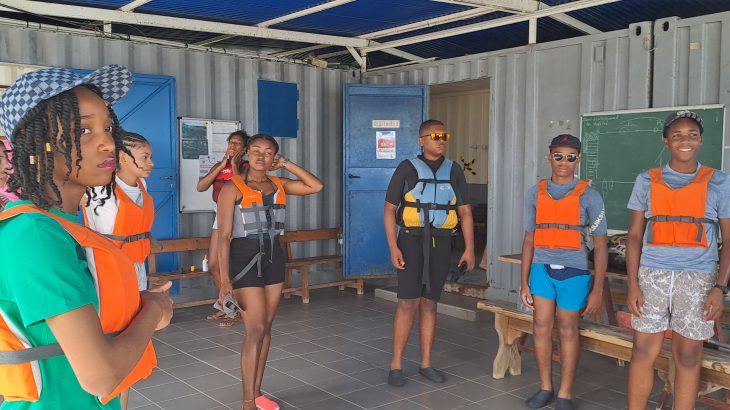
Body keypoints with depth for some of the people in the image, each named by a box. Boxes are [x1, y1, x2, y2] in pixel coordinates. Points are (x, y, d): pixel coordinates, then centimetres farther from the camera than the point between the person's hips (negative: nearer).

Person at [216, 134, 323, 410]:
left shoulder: (279, 185, 8)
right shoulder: (233, 188, -8)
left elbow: (316, 186, 4)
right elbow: (223, 236, -11)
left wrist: (286, 165, 2)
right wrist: (225, 279, -17)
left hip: (274, 257, 6)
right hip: (245, 258, -6)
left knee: (266, 328, 10)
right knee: (255, 330, -9)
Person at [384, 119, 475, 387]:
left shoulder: (453, 171, 8)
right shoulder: (407, 169, -2)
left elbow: (465, 212, 9)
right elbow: (389, 209, -3)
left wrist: (469, 248, 1)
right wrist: (393, 248, -12)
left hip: (440, 243, 3)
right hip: (411, 241, -3)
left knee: (429, 304, 9)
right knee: (408, 303, -6)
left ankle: (426, 363, 18)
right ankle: (396, 364, 5)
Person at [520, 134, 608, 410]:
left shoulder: (589, 196, -2)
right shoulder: (535, 194, 6)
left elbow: (600, 245, 0)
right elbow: (529, 240, 10)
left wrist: (598, 290, -3)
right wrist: (524, 283, 8)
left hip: (573, 271, -2)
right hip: (542, 268, 2)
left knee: (568, 330, 6)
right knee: (541, 328, 3)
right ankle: (545, 388, 21)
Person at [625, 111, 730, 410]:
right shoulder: (647, 181, 7)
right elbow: (635, 235, 6)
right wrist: (633, 284, -2)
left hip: (697, 278, 0)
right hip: (652, 275, 1)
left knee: (688, 357, 5)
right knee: (643, 352, 2)